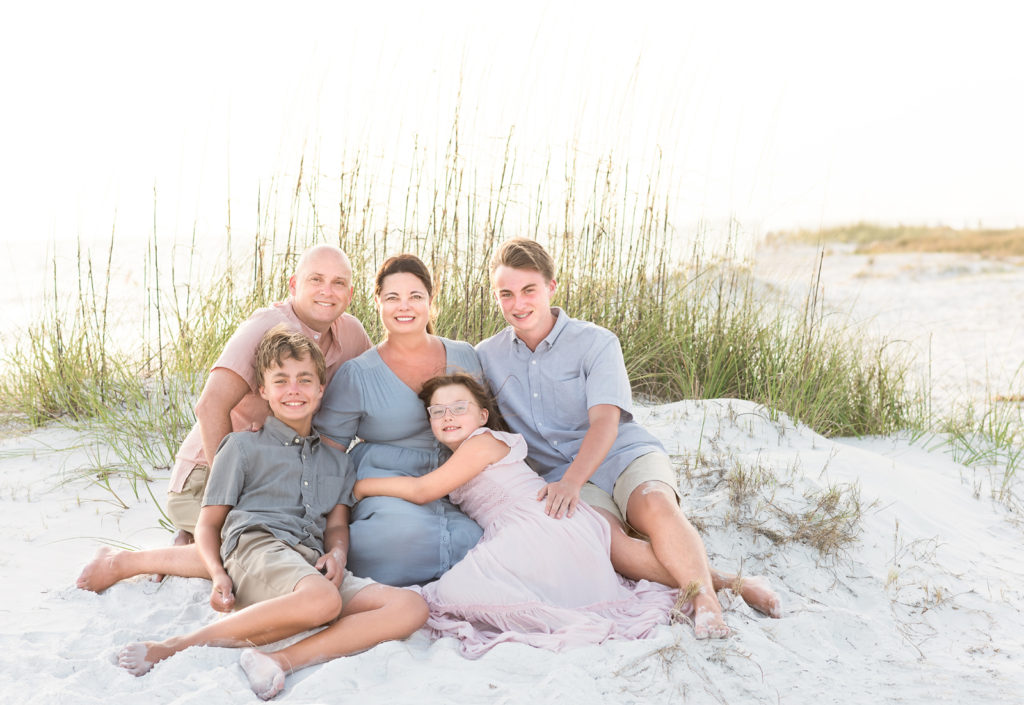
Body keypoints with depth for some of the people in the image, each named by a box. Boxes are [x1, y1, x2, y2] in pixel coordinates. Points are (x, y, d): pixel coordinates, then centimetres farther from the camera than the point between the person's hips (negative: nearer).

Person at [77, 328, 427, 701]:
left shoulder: (337, 461, 29)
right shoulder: (243, 446, 17)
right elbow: (208, 523, 14)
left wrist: (337, 553, -5)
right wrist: (219, 574, -6)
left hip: (314, 567, 4)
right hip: (257, 546, -4)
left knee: (411, 607, -24)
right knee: (322, 600, -40)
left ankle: (283, 659, -34)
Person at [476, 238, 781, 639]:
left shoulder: (595, 342, -2)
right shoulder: (487, 357, 8)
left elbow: (605, 423, -14)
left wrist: (571, 481, -31)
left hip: (626, 455, 0)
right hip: (561, 476, 1)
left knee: (656, 506, -36)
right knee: (602, 539, -32)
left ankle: (705, 600, -39)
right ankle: (725, 583, -33)